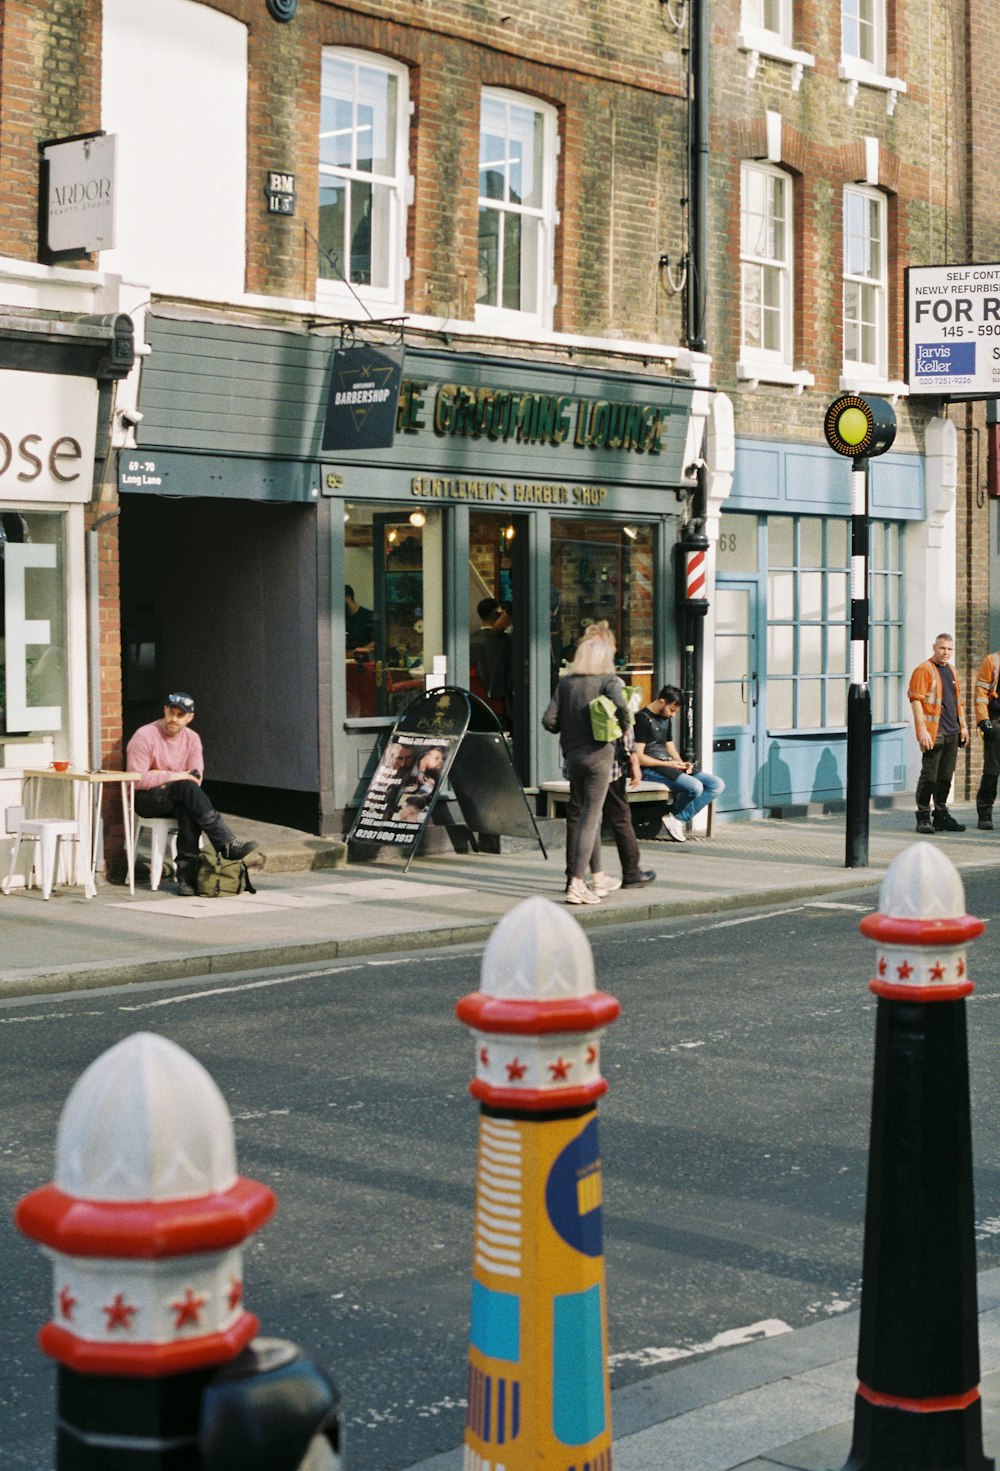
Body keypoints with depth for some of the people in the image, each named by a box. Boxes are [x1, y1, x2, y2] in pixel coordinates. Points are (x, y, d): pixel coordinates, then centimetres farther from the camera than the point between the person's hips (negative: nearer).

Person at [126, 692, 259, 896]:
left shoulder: (192, 738, 6)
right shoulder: (145, 736, -10)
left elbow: (197, 777, -4)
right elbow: (137, 780, -17)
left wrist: (160, 777, -16)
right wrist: (173, 776, -21)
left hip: (176, 800, 5)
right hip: (146, 800, -5)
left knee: (189, 809, -34)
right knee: (186, 787, -34)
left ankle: (186, 874, -34)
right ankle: (228, 845, -41)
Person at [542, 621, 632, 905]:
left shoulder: (566, 682, 5)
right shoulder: (608, 680, -6)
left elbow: (549, 720, -1)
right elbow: (620, 704, -26)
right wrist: (625, 727, -7)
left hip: (572, 754, 5)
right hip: (599, 753, -5)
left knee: (578, 814, 18)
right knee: (590, 817, -3)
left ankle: (598, 877, 29)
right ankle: (577, 884, -10)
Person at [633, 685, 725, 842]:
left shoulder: (666, 720, 20)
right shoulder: (642, 719, -9)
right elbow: (638, 758, -15)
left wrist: (682, 764, 1)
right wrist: (667, 764, -14)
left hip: (669, 766, 9)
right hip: (650, 770, -9)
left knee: (718, 784, -7)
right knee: (695, 786, -32)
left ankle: (678, 819, -15)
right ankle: (677, 820, -2)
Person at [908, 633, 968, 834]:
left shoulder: (951, 671, 18)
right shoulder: (924, 670, -7)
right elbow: (916, 700, -12)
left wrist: (963, 725, 19)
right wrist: (922, 729, -18)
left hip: (952, 733, 7)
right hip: (933, 733, -7)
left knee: (945, 777, 11)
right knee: (929, 776, -6)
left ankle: (941, 816, 18)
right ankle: (923, 817, 0)